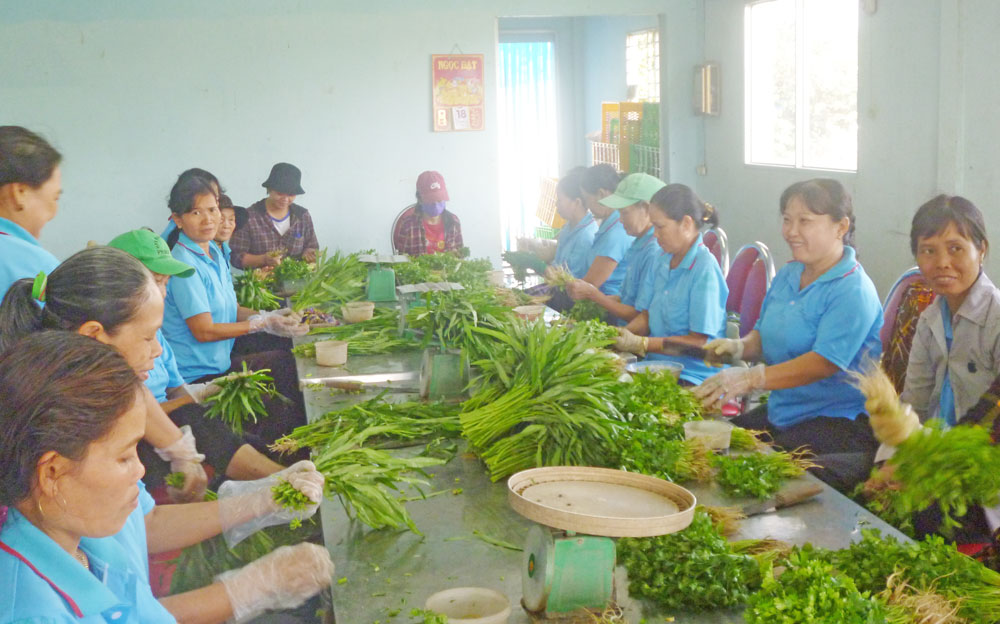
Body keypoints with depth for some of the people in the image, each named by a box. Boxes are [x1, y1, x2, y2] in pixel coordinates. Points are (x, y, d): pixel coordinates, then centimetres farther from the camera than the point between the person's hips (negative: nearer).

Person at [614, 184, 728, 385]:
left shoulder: (705, 269, -13)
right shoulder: (662, 263, 14)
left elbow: (700, 342, -16)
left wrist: (641, 344, -19)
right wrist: (622, 333, -6)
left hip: (692, 378, -8)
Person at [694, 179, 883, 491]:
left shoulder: (853, 292, -15)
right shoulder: (787, 275, 13)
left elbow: (824, 362, -24)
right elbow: (766, 335, 21)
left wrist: (752, 378, -34)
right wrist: (740, 346, -3)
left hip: (839, 422, -8)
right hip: (780, 413, 8)